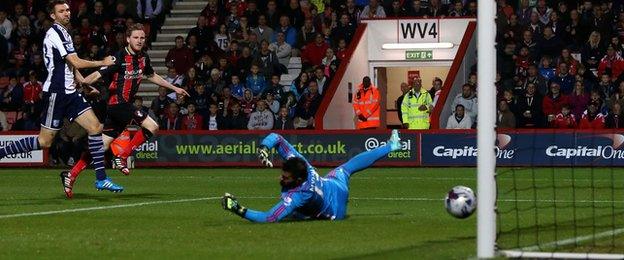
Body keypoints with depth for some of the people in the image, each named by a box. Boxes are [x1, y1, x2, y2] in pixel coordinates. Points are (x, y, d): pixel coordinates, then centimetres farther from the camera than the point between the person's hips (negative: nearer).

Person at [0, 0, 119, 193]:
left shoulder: (64, 33, 17)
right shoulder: (54, 34, -14)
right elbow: (76, 63, -17)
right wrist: (103, 63, -6)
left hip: (68, 92, 9)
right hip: (56, 93, -9)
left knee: (95, 127, -2)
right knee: (45, 142, -7)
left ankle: (101, 179, -2)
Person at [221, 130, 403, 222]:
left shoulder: (296, 196, -51)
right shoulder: (296, 160, -36)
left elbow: (268, 218, -55)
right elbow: (275, 138, -32)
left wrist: (238, 209, -61)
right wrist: (264, 149, -53)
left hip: (336, 211, -5)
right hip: (337, 182, 5)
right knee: (347, 167, 37)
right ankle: (390, 147, 60)